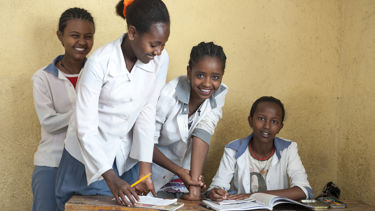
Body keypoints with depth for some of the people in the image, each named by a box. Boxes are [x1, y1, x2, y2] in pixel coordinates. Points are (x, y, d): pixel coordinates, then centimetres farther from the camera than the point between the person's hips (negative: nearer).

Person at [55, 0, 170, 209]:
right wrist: (111, 178, -31)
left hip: (126, 158, 4)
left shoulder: (160, 59, -14)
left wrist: (145, 169, -16)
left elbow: (148, 111, -10)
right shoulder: (100, 62, -27)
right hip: (89, 155, -3)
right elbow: (85, 129, -25)